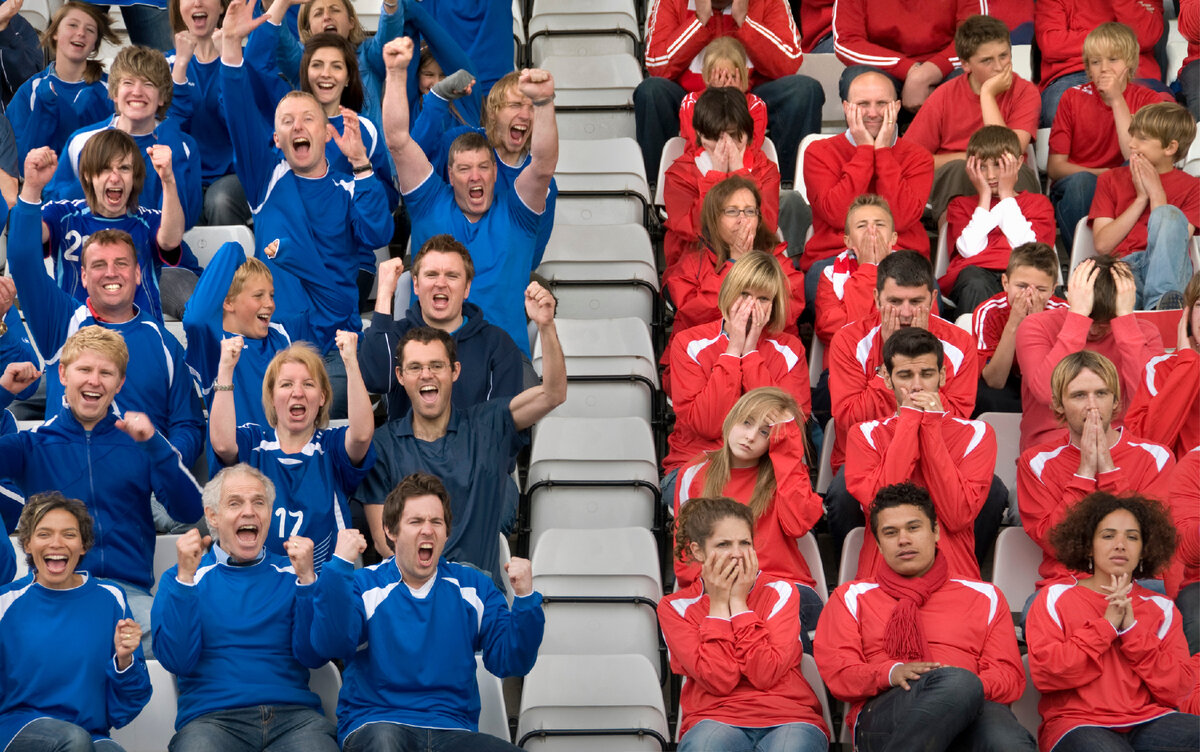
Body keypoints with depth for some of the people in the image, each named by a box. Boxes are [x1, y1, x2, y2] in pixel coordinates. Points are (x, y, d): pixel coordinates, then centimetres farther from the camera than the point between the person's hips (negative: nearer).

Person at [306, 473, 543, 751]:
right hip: (374, 725, -2)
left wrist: (525, 599, -7)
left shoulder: (473, 586, 17)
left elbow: (509, 663, 8)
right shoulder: (363, 585, 8)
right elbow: (331, 645, -12)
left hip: (453, 729, 2)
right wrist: (340, 564, -17)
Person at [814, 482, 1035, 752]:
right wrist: (890, 673, -11)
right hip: (881, 721, -1)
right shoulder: (852, 597, 26)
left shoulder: (984, 597, 27)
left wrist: (970, 688, -9)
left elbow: (1010, 676, 15)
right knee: (956, 679, -38)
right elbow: (835, 672, 11)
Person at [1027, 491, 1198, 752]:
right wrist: (1107, 625, -7)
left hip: (1150, 721, 4)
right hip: (1079, 725, -3)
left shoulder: (1161, 608, 16)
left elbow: (1177, 688, 3)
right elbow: (1045, 674, -6)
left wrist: (1131, 629, -6)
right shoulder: (1055, 598, 10)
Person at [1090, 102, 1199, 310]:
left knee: (1168, 214, -30)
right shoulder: (1111, 180, 23)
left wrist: (1157, 194, 1)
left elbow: (1176, 244, -1)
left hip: (1166, 269, 0)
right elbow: (1102, 245, 8)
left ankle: (1160, 302, -44)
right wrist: (1141, 199, 5)